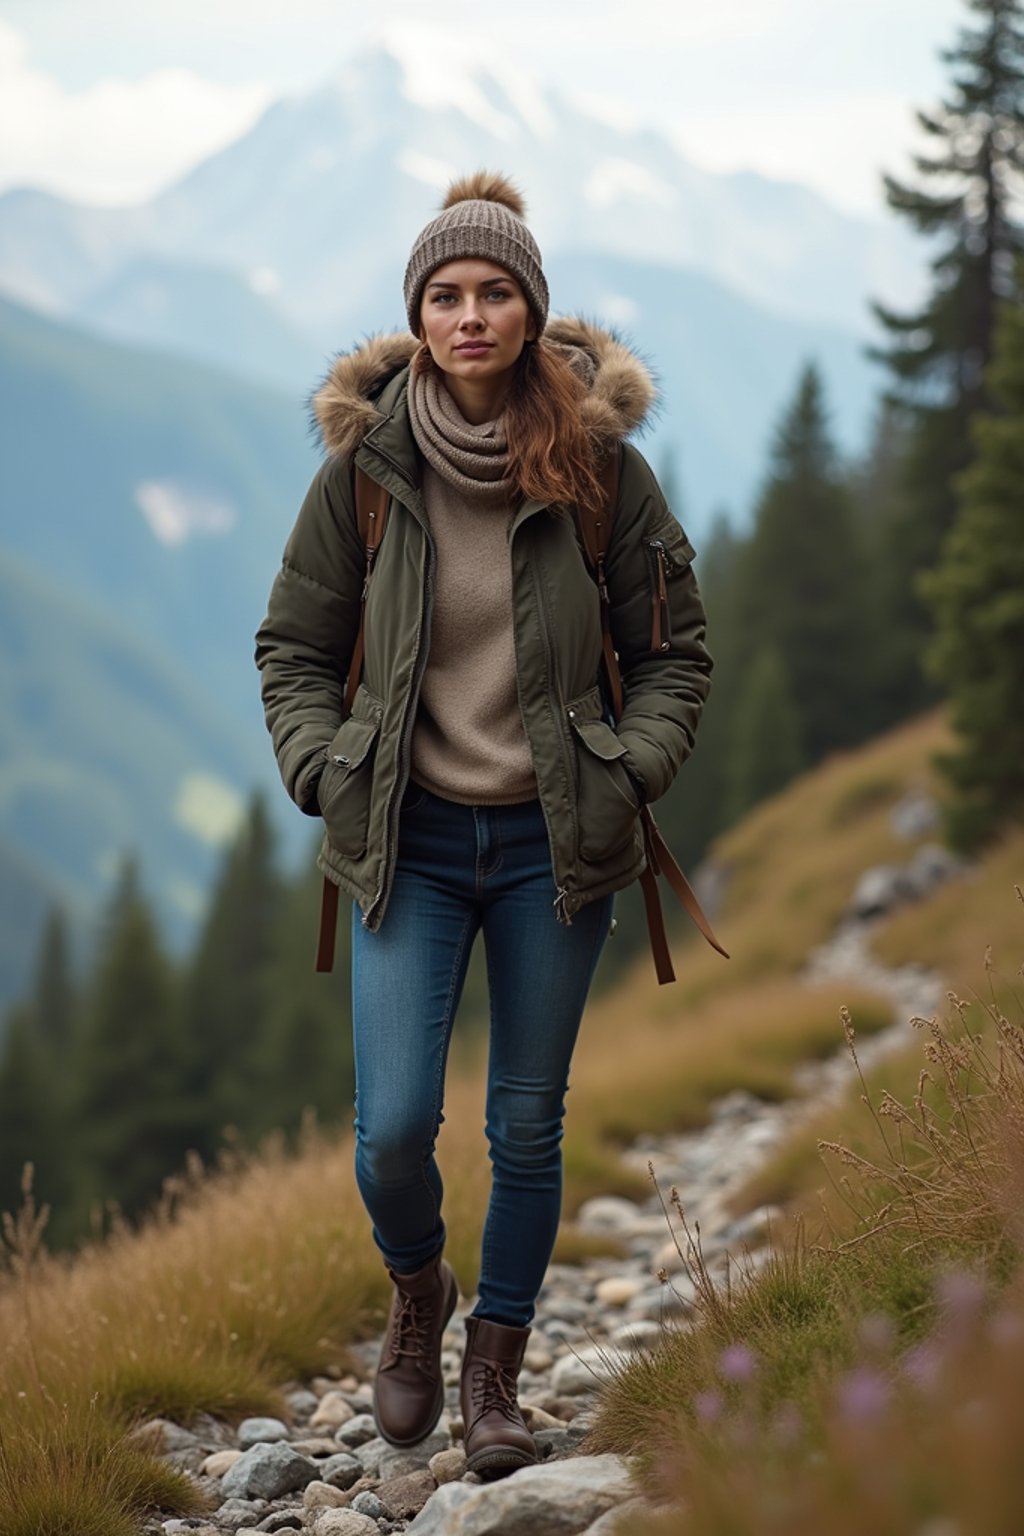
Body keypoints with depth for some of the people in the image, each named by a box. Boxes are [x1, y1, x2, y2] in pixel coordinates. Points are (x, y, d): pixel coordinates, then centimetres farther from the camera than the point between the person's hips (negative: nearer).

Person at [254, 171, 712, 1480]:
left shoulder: (599, 465, -6)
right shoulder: (365, 466, -5)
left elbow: (674, 647, 5)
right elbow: (292, 648, 6)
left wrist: (634, 772, -8)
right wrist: (325, 774, -7)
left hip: (552, 844, 0)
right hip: (411, 840, 0)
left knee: (527, 1129, 8)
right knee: (392, 1129, -8)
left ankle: (494, 1370, 29)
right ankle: (417, 1295, 26)